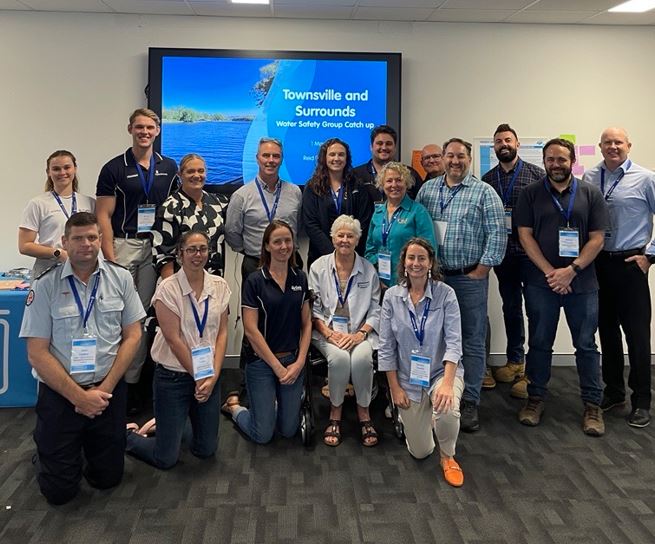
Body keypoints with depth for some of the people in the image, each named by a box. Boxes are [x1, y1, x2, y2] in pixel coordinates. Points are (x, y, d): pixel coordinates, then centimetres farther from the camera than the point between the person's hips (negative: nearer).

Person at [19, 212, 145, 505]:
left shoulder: (120, 278, -2)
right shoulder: (45, 286, -8)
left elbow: (132, 335, -1)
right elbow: (37, 353, -9)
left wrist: (104, 388, -8)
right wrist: (79, 396, -13)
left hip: (109, 390, 2)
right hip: (60, 392, -2)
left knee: (108, 478, 12)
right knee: (59, 490, 7)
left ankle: (91, 445, 42)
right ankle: (45, 448, 37)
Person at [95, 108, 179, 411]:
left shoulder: (169, 168, 10)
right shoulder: (114, 168, 0)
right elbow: (103, 216, -3)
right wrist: (109, 258, -12)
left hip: (156, 248, 3)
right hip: (123, 246, -3)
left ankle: (132, 380, 15)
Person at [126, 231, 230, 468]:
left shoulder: (219, 286, 1)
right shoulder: (168, 289, -12)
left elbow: (222, 333, 1)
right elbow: (174, 340, -14)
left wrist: (213, 376, -8)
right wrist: (198, 377, -11)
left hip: (209, 375, 5)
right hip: (173, 377, -4)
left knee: (206, 450, 12)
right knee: (166, 458, 1)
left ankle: (173, 425, 39)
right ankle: (126, 435, 28)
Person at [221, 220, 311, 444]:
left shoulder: (300, 278, 3)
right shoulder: (255, 281, -11)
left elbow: (306, 323, 6)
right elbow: (251, 330, -12)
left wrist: (300, 362, -5)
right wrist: (277, 367, -11)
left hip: (293, 360, 4)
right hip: (262, 362, -4)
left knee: (289, 430, 10)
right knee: (263, 434, 1)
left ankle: (272, 403, 40)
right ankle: (234, 407, 28)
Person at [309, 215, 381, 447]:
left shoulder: (369, 270, 8)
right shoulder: (318, 267, 7)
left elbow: (375, 310, 6)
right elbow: (313, 308, 2)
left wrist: (360, 333, -10)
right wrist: (329, 333, -12)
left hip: (359, 331, 1)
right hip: (327, 330, 0)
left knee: (362, 358, -32)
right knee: (339, 357, -32)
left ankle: (363, 412, -9)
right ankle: (335, 412, -10)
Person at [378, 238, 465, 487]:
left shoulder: (445, 294, -11)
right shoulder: (392, 296, -6)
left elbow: (454, 342, -17)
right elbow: (386, 347, -3)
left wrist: (447, 383, -29)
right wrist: (395, 388, -5)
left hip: (442, 371, -1)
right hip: (408, 379, 2)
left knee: (447, 410, -35)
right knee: (420, 452, 3)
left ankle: (448, 457, -1)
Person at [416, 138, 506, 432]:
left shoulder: (484, 193, -1)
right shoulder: (427, 189, 10)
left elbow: (497, 235, -6)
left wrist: (481, 271, -9)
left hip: (470, 279, -3)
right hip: (433, 276, 3)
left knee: (472, 342, 2)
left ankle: (469, 403, 10)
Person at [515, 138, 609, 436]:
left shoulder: (590, 194, 4)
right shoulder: (530, 194, 4)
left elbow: (597, 239, 0)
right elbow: (525, 235, -1)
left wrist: (571, 271, -12)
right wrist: (550, 272, -11)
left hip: (581, 282, 0)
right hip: (541, 282, 0)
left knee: (586, 345, 5)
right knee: (539, 343, 9)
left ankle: (592, 406, 15)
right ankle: (535, 398, 22)